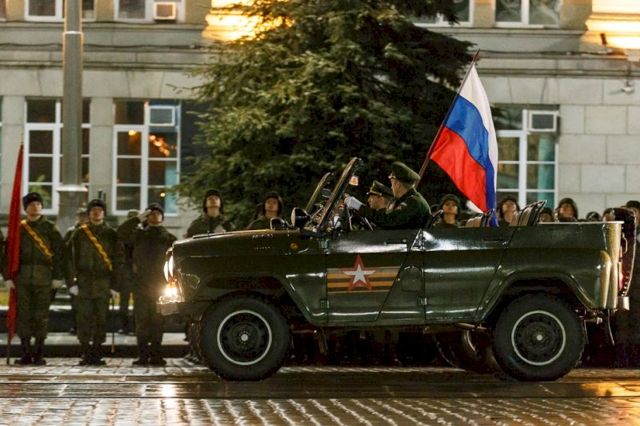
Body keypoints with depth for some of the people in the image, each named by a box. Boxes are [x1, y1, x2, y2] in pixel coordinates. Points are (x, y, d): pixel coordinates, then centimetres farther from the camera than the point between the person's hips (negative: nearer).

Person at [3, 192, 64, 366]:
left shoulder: (49, 228, 5)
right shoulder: (18, 228, 9)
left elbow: (59, 252, 2)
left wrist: (58, 276, -4)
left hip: (43, 276, -1)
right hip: (22, 277, 1)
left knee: (41, 315, -1)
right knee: (23, 314, 1)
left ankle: (39, 354, 4)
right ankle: (26, 353, 7)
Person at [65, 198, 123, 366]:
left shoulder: (111, 234, 7)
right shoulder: (79, 233, 6)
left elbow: (118, 260, 5)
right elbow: (70, 258, 3)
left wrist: (114, 284, -2)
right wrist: (72, 282, -5)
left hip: (103, 284, 0)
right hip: (84, 283, 0)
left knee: (101, 319, 1)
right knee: (84, 319, -2)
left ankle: (97, 353, 7)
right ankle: (86, 353, 3)